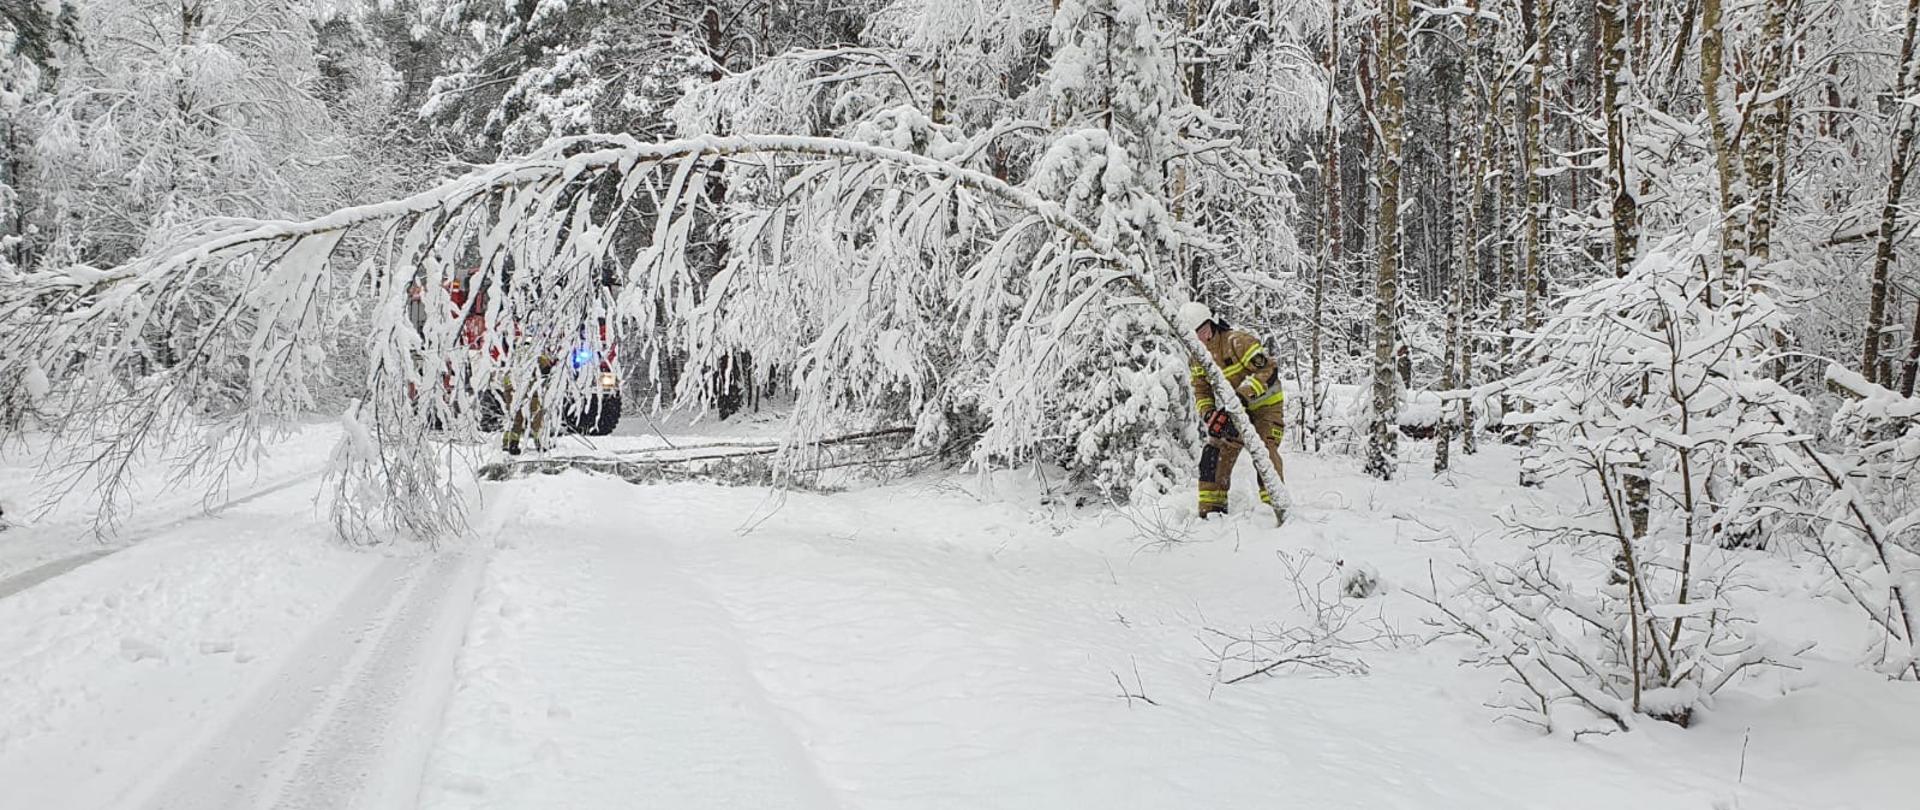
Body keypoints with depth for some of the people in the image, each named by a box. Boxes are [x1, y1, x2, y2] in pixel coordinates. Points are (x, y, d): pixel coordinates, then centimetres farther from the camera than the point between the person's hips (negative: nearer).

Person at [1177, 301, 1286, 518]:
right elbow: (1201, 390, 2)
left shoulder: (1237, 341, -24)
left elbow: (1269, 370, -29)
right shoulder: (1199, 356, 0)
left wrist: (1244, 394, -39)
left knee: (1264, 453, -23)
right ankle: (1212, 508, 2)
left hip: (1265, 405, -7)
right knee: (1213, 455, -3)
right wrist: (1208, 414, -19)